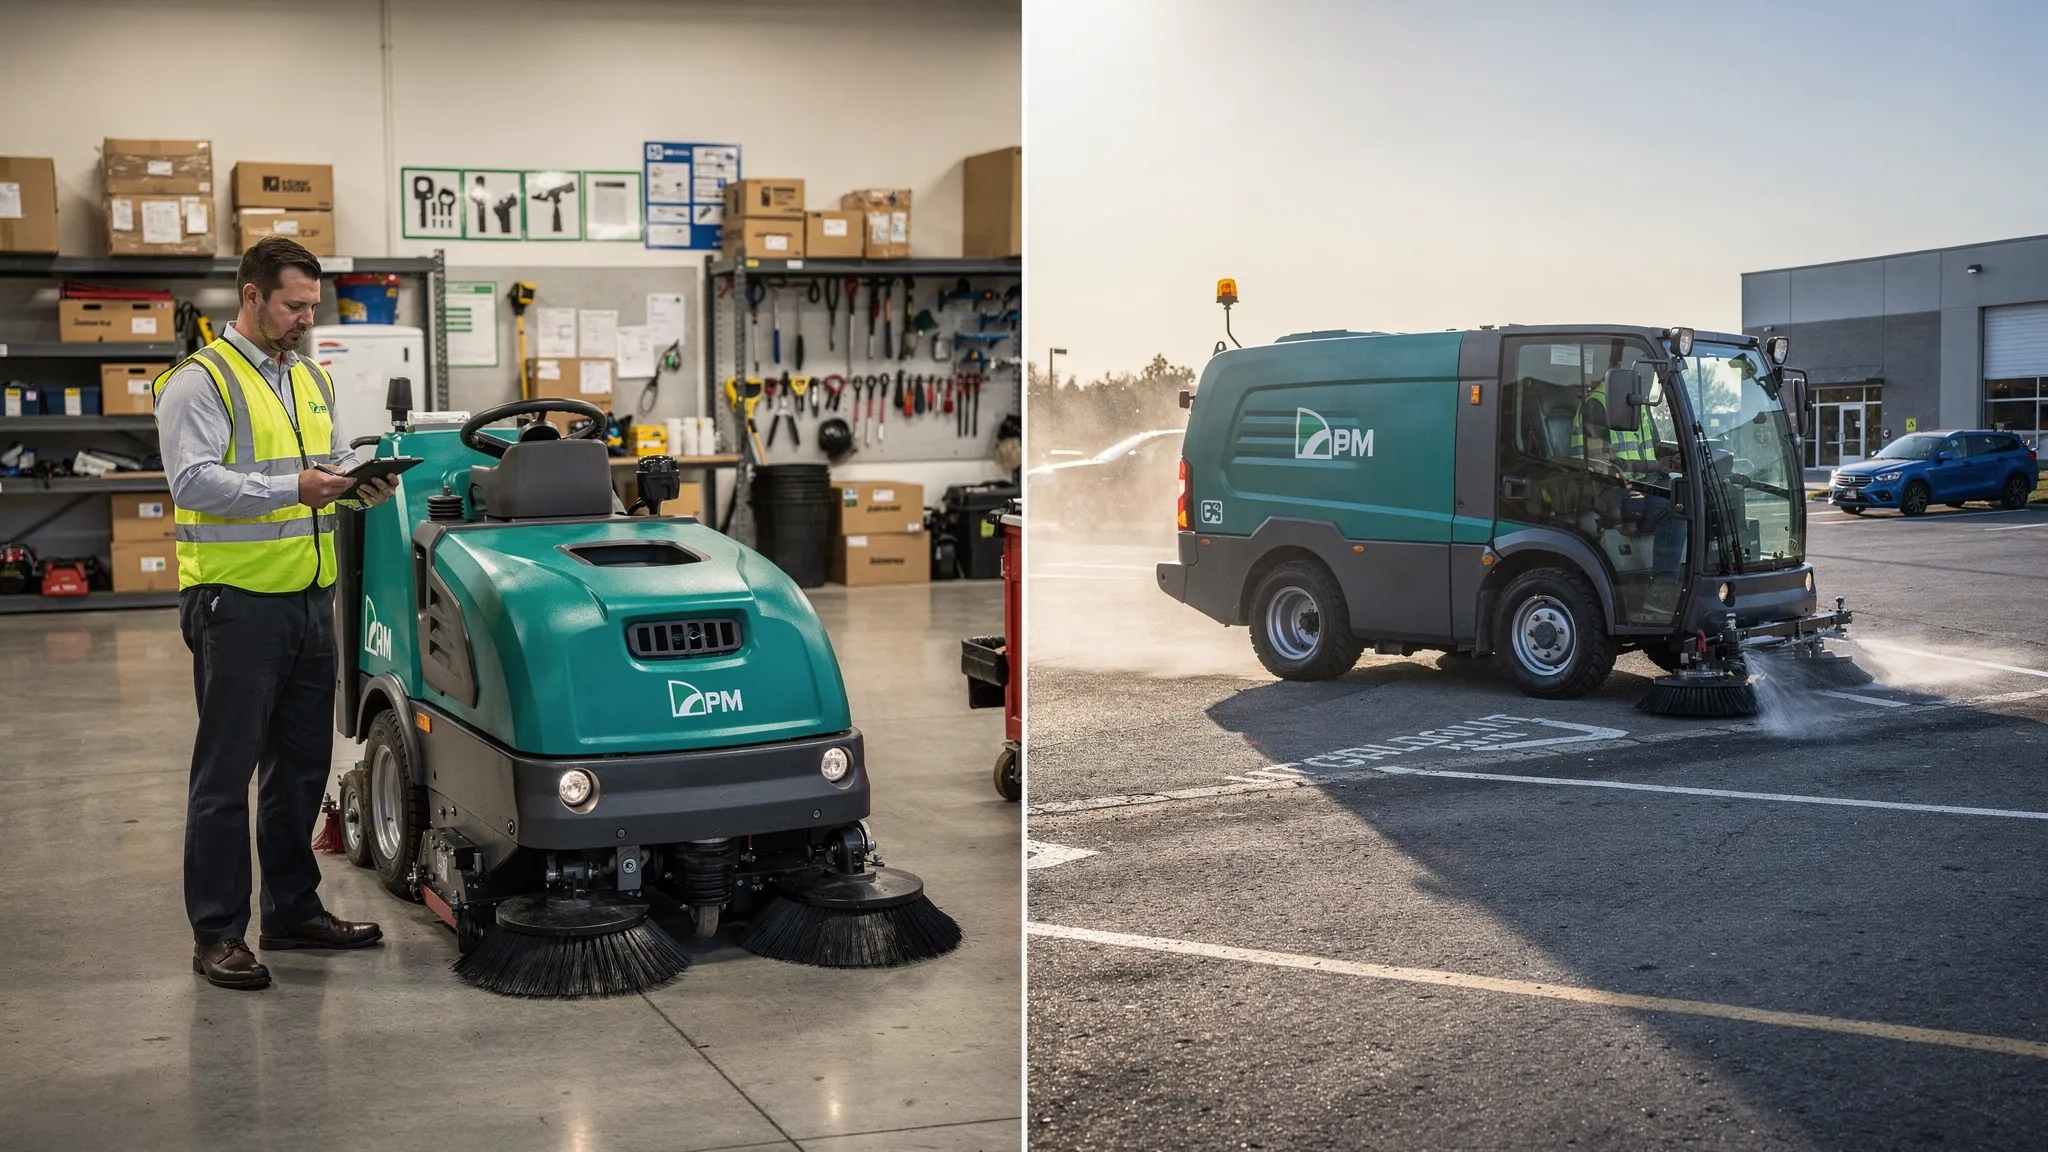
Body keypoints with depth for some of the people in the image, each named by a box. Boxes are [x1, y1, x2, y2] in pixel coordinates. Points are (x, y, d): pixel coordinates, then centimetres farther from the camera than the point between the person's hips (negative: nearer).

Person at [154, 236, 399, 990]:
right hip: (237, 601, -8)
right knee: (227, 772, 0)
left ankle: (294, 909, 26)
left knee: (302, 765, 14)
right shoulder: (201, 382, -8)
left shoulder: (312, 380, 16)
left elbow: (336, 460, 22)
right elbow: (193, 479, -19)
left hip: (310, 596, 8)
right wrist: (292, 489, -29)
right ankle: (217, 934, 7)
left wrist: (361, 482, -1)